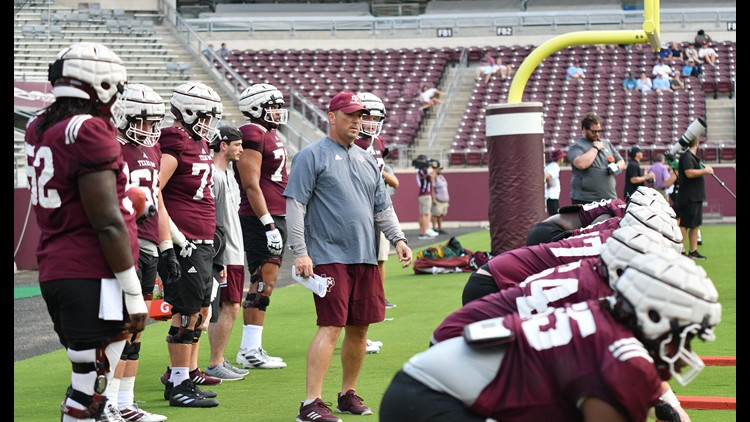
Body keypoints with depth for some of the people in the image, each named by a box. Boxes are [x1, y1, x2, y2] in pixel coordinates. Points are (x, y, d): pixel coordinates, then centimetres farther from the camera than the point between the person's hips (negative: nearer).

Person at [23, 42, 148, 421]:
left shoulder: (39, 128, 10)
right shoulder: (90, 132, -15)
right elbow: (108, 224, -16)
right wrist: (133, 294, -12)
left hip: (53, 272, 9)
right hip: (92, 278, -8)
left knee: (88, 378, 17)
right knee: (88, 388, -4)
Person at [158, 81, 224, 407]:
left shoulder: (198, 142, 15)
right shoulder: (174, 144, -15)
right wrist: (173, 235, -21)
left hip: (202, 242, 10)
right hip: (185, 242, -10)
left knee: (200, 309, 15)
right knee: (187, 311, -6)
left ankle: (188, 371, 25)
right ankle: (178, 384, -1)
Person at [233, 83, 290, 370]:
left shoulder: (270, 134, 18)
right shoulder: (252, 136, -13)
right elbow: (252, 186, -18)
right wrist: (269, 224, -21)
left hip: (276, 217, 10)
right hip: (260, 218, -10)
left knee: (266, 282, 10)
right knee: (262, 282, -9)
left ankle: (252, 348, 14)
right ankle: (249, 350, -6)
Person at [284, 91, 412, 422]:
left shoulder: (367, 160, 18)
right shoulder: (312, 156, -3)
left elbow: (382, 208, 21)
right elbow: (295, 206, -8)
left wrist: (398, 239, 6)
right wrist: (300, 252, -15)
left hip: (365, 257, 7)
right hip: (328, 256, -7)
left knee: (359, 328, 9)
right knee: (331, 327, -14)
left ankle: (348, 394, 23)